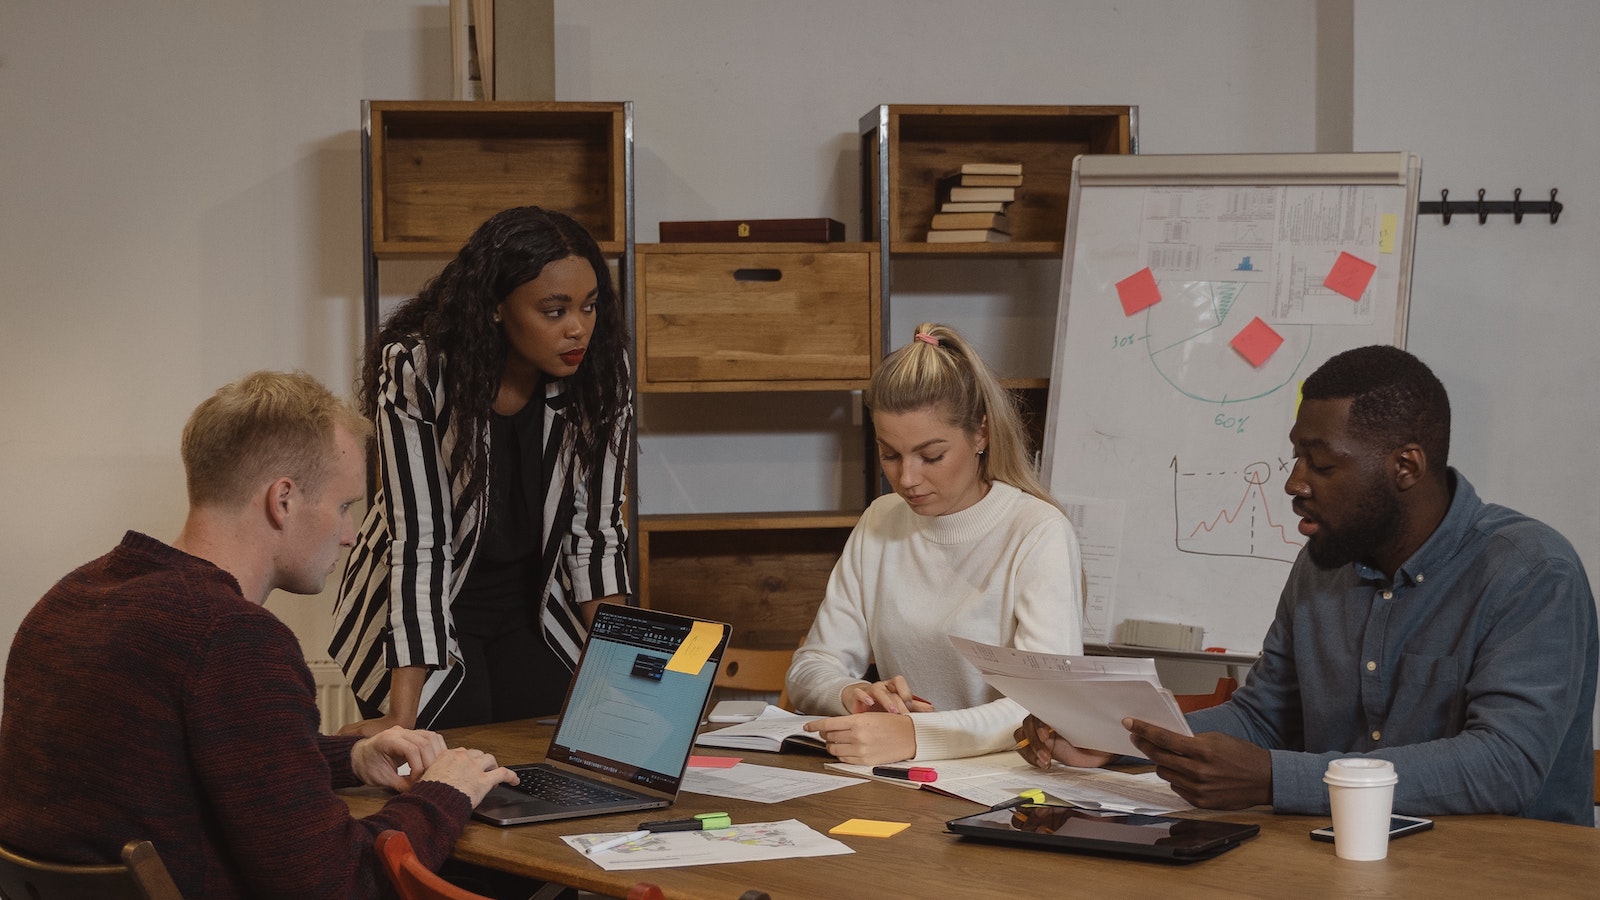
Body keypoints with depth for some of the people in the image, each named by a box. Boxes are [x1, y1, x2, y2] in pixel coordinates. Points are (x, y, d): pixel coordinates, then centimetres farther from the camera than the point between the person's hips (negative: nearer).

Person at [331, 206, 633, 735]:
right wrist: (402, 720, -31)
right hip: (427, 612, -3)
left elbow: (595, 529, -9)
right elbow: (419, 542, -27)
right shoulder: (416, 373, -26)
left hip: (536, 607, 3)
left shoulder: (600, 371, -16)